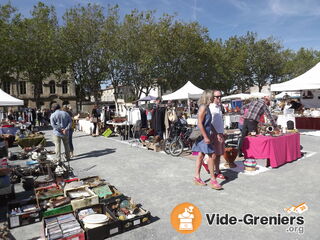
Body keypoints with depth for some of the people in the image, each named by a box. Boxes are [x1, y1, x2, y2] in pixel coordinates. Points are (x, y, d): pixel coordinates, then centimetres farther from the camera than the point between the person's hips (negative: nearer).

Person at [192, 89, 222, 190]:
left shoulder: (206, 107, 15)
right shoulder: (203, 107, -15)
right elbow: (200, 123, -21)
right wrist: (205, 137, -22)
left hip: (205, 134, 10)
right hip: (203, 135, -10)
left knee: (201, 155, 11)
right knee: (211, 156, -6)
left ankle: (197, 177, 18)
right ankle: (213, 180, 1)